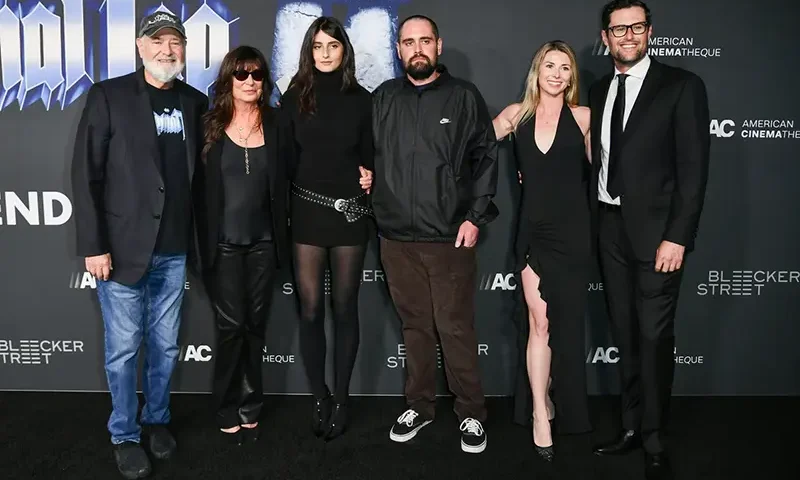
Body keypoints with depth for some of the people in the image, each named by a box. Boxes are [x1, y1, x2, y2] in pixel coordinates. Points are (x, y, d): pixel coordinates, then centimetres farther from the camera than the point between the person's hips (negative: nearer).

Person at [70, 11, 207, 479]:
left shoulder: (195, 102, 7)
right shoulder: (108, 95, -4)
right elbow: (86, 174, -6)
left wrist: (197, 239, 5)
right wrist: (93, 245, -11)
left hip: (174, 250, 4)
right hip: (124, 247, -3)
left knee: (165, 344, 14)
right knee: (124, 348, 7)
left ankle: (158, 419, 33)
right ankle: (125, 434, 25)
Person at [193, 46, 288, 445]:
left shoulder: (273, 124, 5)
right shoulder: (211, 125, -1)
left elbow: (280, 185, 6)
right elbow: (199, 187, -2)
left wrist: (281, 240, 1)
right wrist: (203, 242, -6)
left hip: (262, 241, 2)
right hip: (224, 242, -2)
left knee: (256, 324, 9)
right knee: (231, 325, 1)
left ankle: (250, 406, 23)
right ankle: (228, 411, 17)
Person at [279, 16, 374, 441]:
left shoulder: (360, 99, 4)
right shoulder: (294, 98, 5)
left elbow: (369, 155, 10)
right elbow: (285, 159, 4)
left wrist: (368, 176, -10)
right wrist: (284, 211, -1)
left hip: (350, 211, 0)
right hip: (307, 211, 1)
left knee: (344, 308, 6)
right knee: (310, 309, 2)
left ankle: (341, 399, 18)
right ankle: (320, 398, 18)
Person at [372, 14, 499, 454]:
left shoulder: (464, 97, 2)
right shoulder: (383, 98, 10)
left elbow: (486, 157, 0)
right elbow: (367, 154, 17)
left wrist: (475, 217, -6)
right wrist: (366, 181, -1)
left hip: (449, 236, -3)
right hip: (396, 236, 3)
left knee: (456, 327, 1)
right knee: (414, 325, 13)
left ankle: (471, 414, 17)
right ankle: (419, 405, 28)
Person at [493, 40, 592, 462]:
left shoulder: (582, 117, 2)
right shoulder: (516, 115, 6)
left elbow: (599, 169, 8)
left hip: (572, 232, 0)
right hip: (534, 232, 1)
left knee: (567, 324, 9)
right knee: (540, 322, -1)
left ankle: (568, 412, 29)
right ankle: (540, 414, 10)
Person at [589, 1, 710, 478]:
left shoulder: (682, 86, -4)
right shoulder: (599, 91, 12)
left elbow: (694, 166, -9)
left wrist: (677, 237, -15)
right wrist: (596, 222, 4)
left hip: (656, 230, -5)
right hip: (611, 229, 5)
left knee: (654, 337, -1)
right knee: (626, 335, 12)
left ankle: (655, 440, 13)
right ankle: (633, 426, 24)